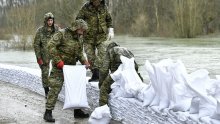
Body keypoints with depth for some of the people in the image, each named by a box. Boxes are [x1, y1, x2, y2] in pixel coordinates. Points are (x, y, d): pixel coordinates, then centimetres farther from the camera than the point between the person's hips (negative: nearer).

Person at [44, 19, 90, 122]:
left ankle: (77, 111, 22)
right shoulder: (62, 34, -16)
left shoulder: (79, 37, 6)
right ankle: (48, 113, -4)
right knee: (55, 88, -9)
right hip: (59, 66, -7)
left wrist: (84, 62, -3)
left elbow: (79, 52, 16)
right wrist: (58, 61, -26)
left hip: (72, 66, 7)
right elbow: (51, 46, -22)